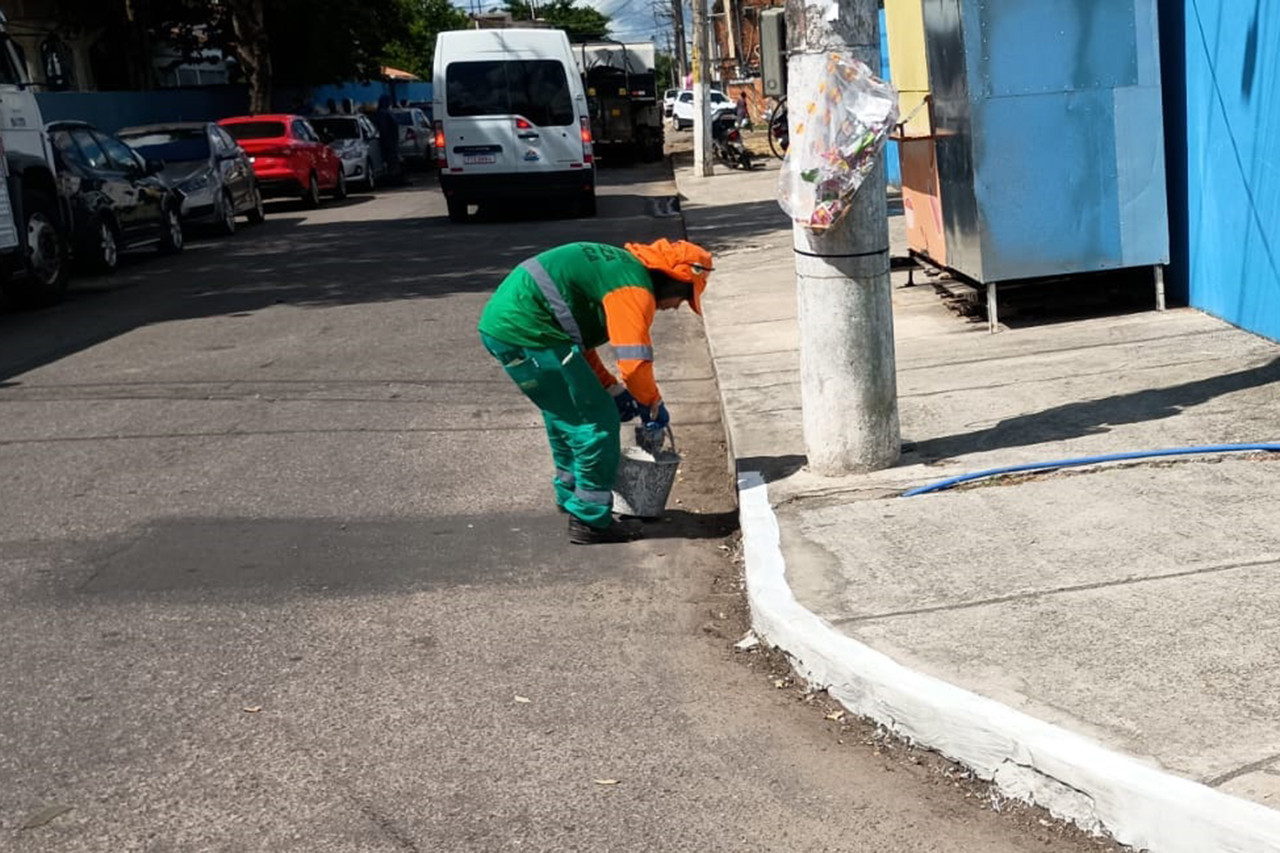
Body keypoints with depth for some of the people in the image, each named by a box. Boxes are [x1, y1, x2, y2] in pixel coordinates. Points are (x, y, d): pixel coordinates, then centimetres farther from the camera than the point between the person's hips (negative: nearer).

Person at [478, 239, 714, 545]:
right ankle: (590, 520, 6)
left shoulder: (618, 266, 22)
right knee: (597, 422, -2)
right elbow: (634, 362, -16)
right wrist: (653, 405, 3)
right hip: (527, 334, -11)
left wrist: (613, 390, 23)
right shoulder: (634, 289, -10)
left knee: (566, 415, 26)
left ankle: (571, 497, 40)